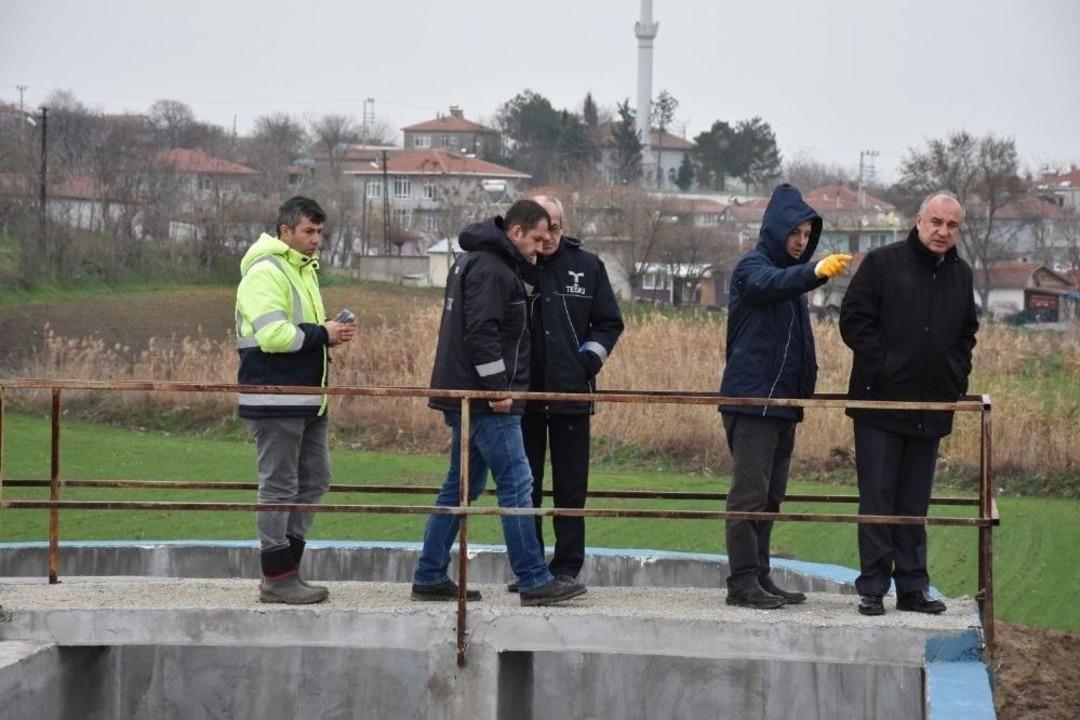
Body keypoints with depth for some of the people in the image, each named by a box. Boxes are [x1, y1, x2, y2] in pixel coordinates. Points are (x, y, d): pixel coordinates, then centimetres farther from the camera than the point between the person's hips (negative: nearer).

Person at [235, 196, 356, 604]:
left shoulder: (304, 270, 19)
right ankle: (277, 579, 1)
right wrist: (322, 334, -15)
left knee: (313, 481, 13)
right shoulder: (265, 272, -13)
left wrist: (330, 334, 8)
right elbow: (272, 335, -24)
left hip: (307, 400, 10)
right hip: (275, 400, -10)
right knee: (279, 487, -5)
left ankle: (289, 568, 20)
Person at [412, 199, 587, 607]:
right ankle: (534, 581, -7)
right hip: (486, 402, -11)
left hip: (465, 396, 11)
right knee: (516, 485, -8)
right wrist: (498, 388, -21)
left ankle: (430, 578, 14)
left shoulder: (476, 261, 19)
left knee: (461, 485, 13)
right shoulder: (491, 269, -14)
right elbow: (480, 331, -22)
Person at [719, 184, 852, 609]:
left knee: (770, 496, 11)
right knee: (749, 494, -10)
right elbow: (771, 284, -32)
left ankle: (760, 578, 17)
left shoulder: (791, 273, 20)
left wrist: (807, 382, 12)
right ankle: (742, 582, -10)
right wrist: (816, 272, -50)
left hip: (783, 400, 9)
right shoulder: (751, 268, -7)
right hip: (751, 399, -9)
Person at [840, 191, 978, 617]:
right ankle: (872, 589, 1)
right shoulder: (883, 264, -4)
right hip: (880, 404, -5)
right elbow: (855, 320, -7)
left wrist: (956, 379, 8)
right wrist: (883, 368, -12)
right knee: (877, 498, -2)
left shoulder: (961, 276, 12)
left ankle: (912, 588, 14)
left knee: (915, 503, 10)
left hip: (931, 409, 5)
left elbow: (966, 334, 22)